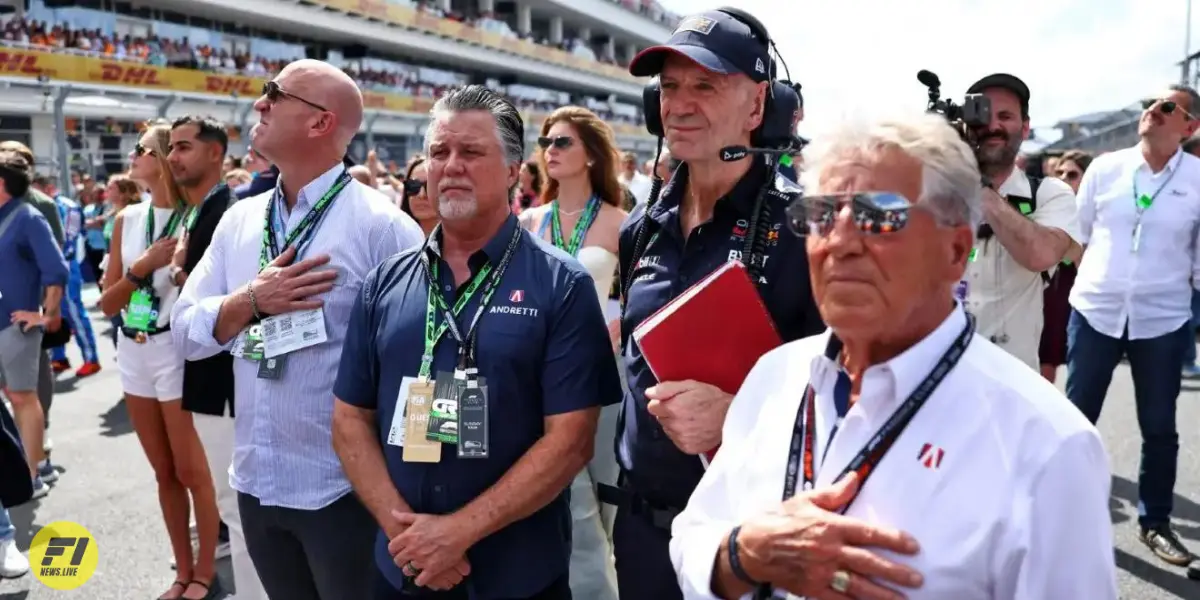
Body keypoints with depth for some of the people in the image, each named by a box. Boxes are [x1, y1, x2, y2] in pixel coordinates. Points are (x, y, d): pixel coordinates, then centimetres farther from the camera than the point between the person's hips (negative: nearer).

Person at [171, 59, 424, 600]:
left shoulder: (381, 225, -15)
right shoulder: (238, 219, 6)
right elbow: (185, 328, 7)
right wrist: (250, 301, -13)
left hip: (342, 486, -6)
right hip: (255, 480, 6)